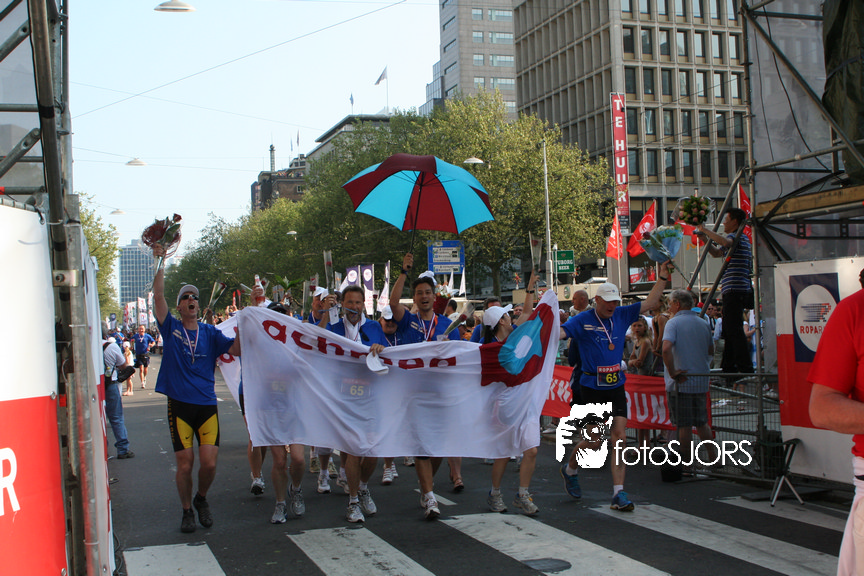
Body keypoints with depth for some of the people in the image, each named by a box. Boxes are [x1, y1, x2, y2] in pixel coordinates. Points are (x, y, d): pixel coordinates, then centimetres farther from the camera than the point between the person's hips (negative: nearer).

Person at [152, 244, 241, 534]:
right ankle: (187, 511, 21)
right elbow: (158, 297, -6)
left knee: (209, 462, -4)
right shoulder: (171, 329, 4)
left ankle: (202, 498, 24)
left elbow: (236, 349, -4)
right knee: (184, 464, 1)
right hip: (179, 406, -1)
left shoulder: (210, 332, 8)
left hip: (207, 405, 1)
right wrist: (160, 262, -8)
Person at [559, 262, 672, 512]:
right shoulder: (583, 320, -7)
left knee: (619, 437, -3)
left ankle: (618, 493, 2)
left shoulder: (621, 315, 7)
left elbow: (650, 302, 13)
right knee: (595, 441, 1)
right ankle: (570, 469, 31)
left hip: (616, 387, 4)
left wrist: (662, 277, 8)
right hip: (592, 388, -4)